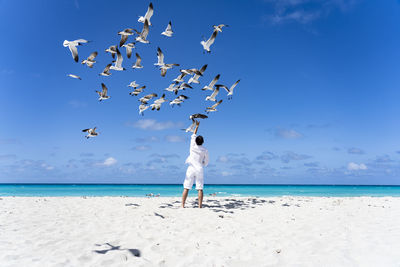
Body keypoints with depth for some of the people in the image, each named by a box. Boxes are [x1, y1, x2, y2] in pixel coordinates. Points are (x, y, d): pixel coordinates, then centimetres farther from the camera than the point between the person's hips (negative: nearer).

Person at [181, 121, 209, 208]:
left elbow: (193, 135, 19)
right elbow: (206, 163, 8)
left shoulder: (193, 146, 2)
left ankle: (182, 205, -3)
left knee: (186, 188, 0)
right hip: (200, 170, 0)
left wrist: (197, 126, 28)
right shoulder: (205, 150, 1)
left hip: (191, 169, 0)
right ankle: (200, 206, -4)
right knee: (200, 189, 0)